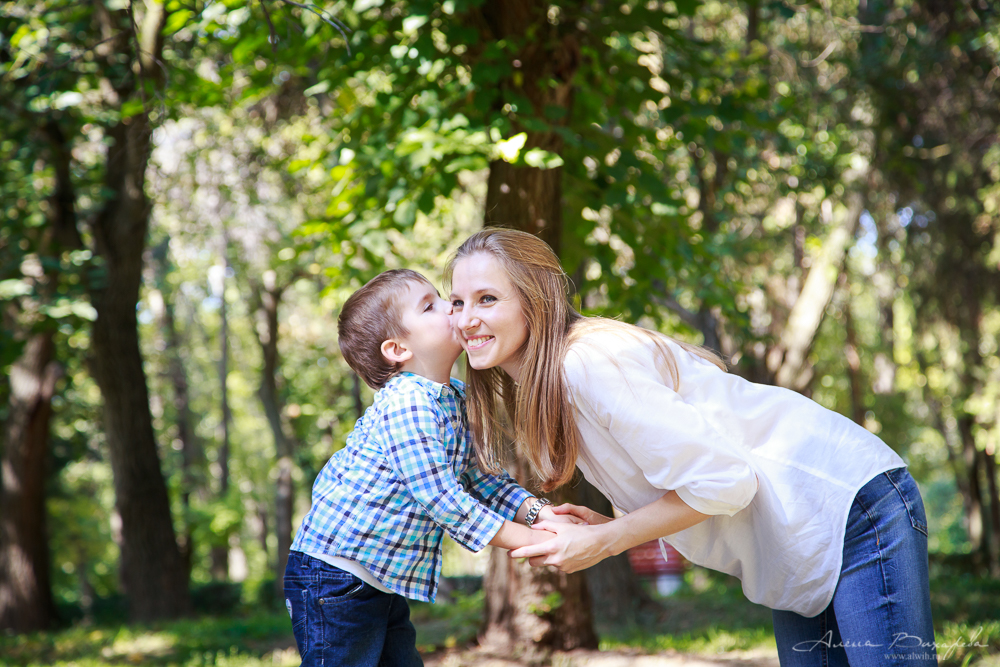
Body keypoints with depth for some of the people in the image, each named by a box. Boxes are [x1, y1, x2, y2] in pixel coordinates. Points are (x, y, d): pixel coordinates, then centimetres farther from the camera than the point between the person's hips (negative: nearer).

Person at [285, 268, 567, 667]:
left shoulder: (455, 400, 9)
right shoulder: (406, 403, -22)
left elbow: (481, 478, 14)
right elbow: (439, 497, -25)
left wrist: (538, 512, -3)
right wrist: (525, 539, -19)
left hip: (384, 583, 10)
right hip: (334, 579, -10)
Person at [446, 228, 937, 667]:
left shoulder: (588, 362, -24)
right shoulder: (539, 387, 7)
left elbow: (721, 479, -25)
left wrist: (604, 542, -17)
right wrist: (609, 527, -3)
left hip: (855, 510, -10)